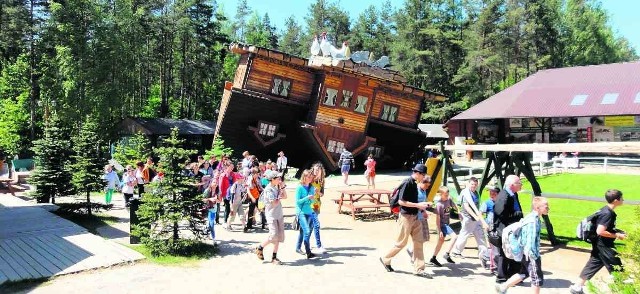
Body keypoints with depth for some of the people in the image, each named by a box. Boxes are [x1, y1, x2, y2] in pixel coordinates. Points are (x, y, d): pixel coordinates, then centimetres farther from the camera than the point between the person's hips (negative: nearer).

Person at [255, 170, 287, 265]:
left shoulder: (276, 187, 8)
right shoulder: (268, 190, -16)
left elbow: (285, 196, 12)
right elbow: (275, 203, -21)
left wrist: (282, 187, 2)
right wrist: (280, 196, -7)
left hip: (279, 215, 8)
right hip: (271, 215, -8)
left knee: (279, 237, 6)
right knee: (273, 235, -13)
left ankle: (274, 257, 13)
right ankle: (259, 248, 10)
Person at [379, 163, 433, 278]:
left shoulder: (414, 183, 11)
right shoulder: (407, 183, -17)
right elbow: (401, 201, -21)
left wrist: (422, 206, 9)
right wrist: (418, 205, -19)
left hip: (414, 217, 9)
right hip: (406, 216, -9)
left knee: (419, 242, 6)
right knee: (401, 243, 2)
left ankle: (419, 269, 11)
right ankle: (385, 259, 23)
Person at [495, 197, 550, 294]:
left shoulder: (532, 217, 8)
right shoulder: (533, 220, -23)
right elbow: (531, 239, -26)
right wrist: (533, 255, -25)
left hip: (525, 253, 10)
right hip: (531, 254, -10)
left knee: (524, 273, 22)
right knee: (537, 278, 5)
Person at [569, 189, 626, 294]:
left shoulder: (606, 210, 8)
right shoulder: (608, 213, -22)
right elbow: (600, 231, -26)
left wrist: (618, 232, 10)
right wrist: (616, 236, -17)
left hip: (600, 245, 10)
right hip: (604, 246, -10)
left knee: (592, 266, 12)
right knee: (617, 268, 4)